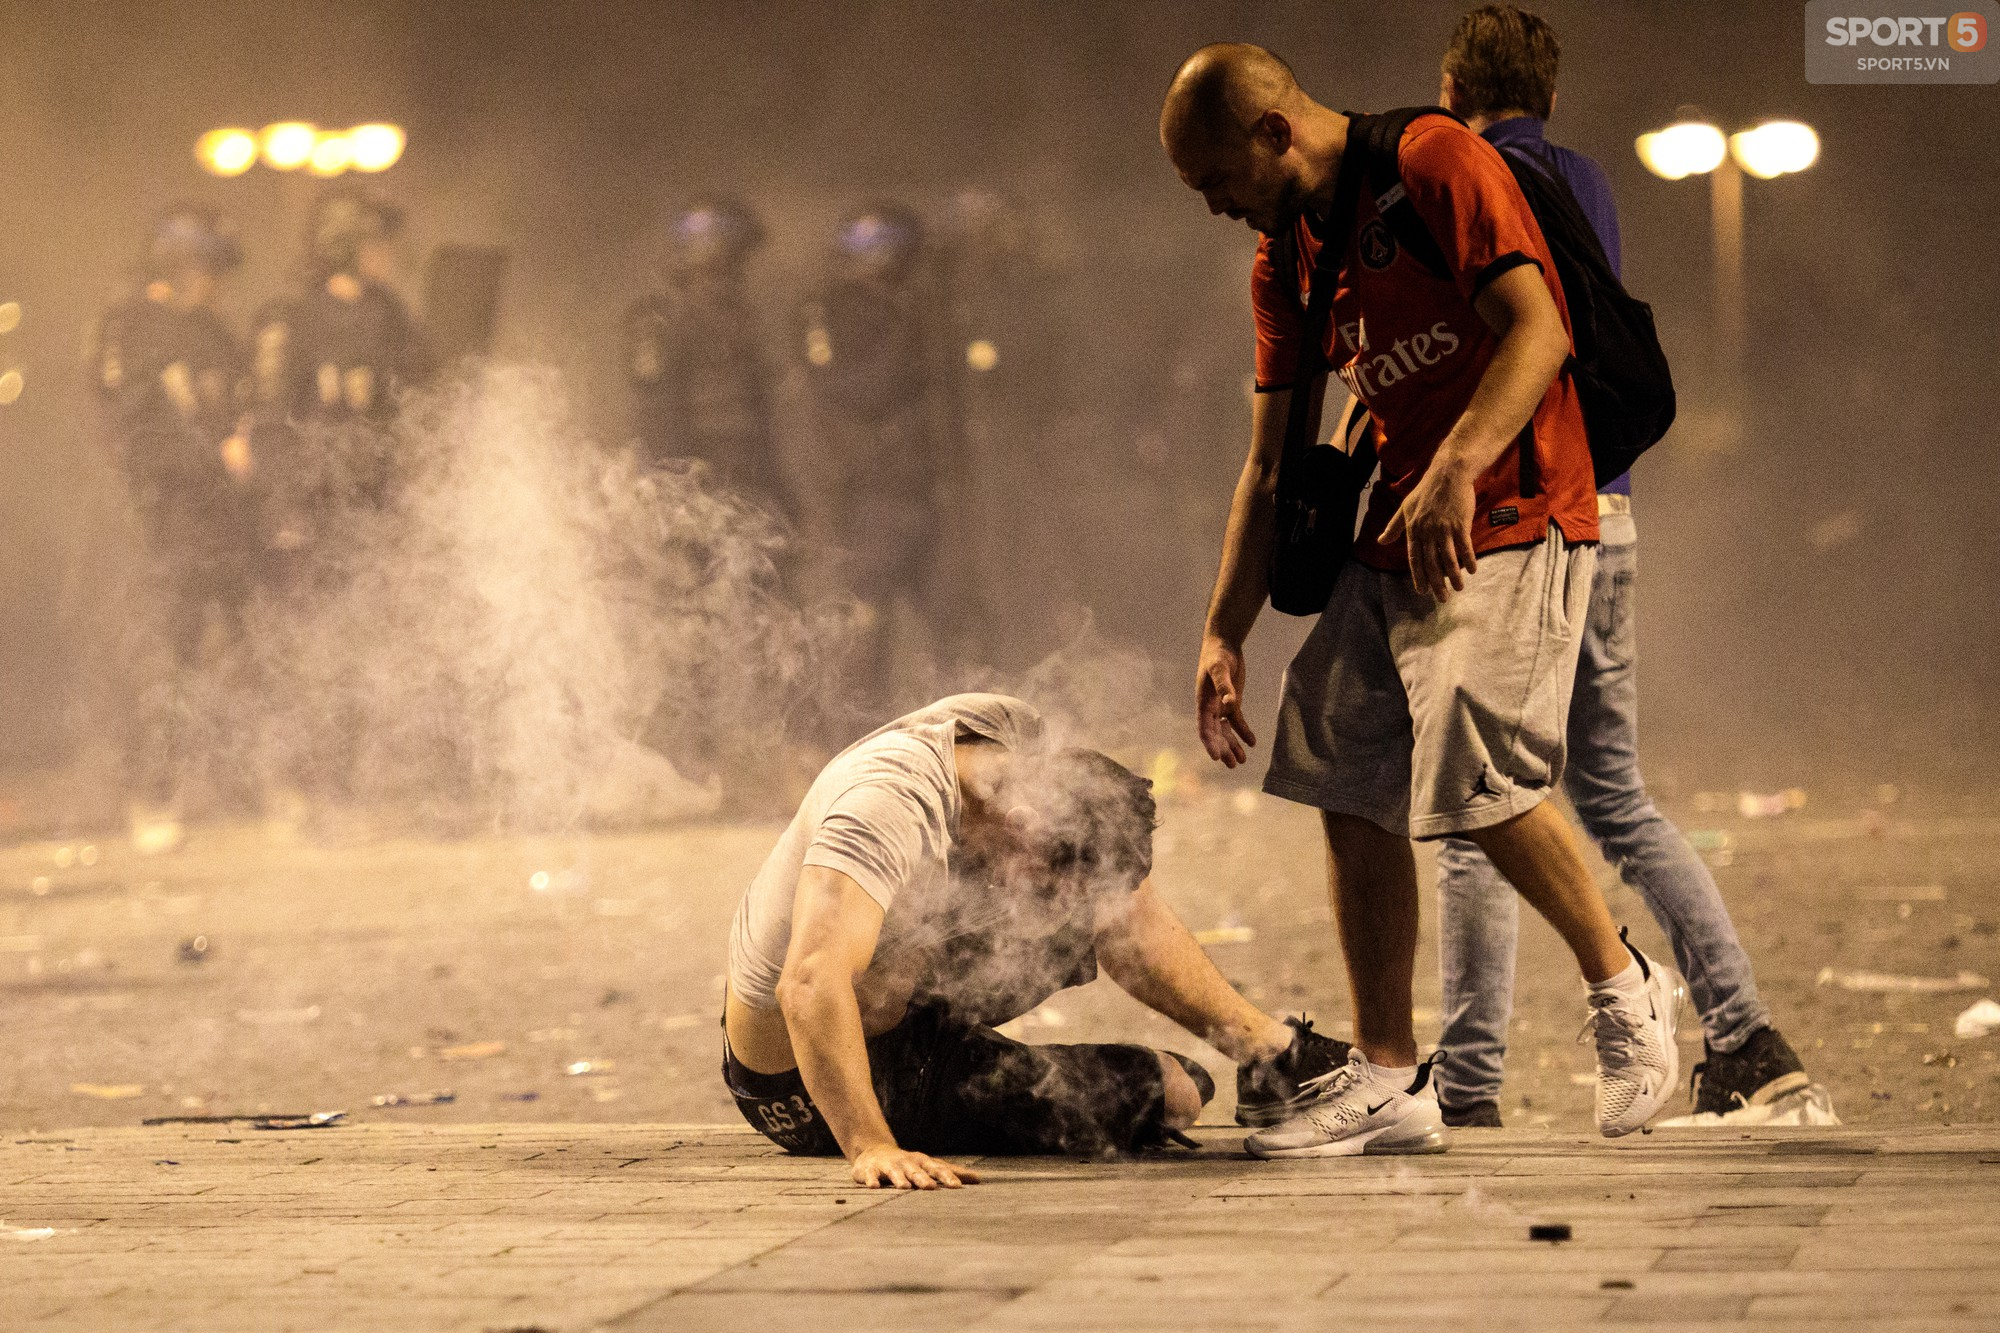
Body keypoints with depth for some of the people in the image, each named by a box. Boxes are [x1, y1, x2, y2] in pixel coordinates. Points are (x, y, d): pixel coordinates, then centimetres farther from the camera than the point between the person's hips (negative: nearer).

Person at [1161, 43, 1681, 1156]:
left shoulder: (1438, 165, -8)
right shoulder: (1285, 261, 14)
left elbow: (1540, 330, -19)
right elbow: (1271, 465, 17)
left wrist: (1456, 469, -31)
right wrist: (1224, 635, 11)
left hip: (1510, 521, -8)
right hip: (1388, 541, 8)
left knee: (1482, 774, -18)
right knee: (1351, 792, 0)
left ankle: (1624, 984, 6)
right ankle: (1388, 1082, 7)